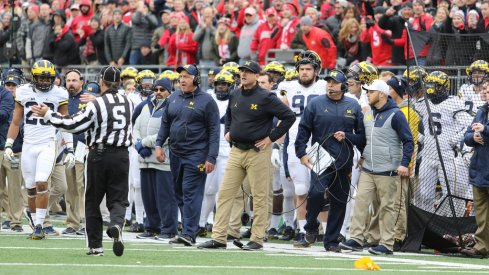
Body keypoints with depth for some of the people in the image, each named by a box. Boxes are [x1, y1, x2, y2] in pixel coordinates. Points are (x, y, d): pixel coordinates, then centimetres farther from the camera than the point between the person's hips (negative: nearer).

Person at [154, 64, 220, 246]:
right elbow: (165, 123, 20)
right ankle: (187, 230, 16)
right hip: (175, 154, 7)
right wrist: (159, 144, 7)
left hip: (196, 155, -7)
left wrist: (211, 157, -13)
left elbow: (214, 130, -8)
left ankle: (189, 233, -13)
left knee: (191, 193, -11)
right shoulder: (173, 98, 12)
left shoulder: (206, 101, -6)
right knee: (179, 194, 9)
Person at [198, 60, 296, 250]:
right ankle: (218, 238, 3)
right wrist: (227, 131, 15)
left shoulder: (265, 98, -9)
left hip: (258, 152, -6)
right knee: (224, 194, 2)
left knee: (260, 196, -1)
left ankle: (257, 239, 4)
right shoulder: (235, 96, 11)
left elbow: (289, 117, -10)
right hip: (236, 151, 6)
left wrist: (271, 137, -10)